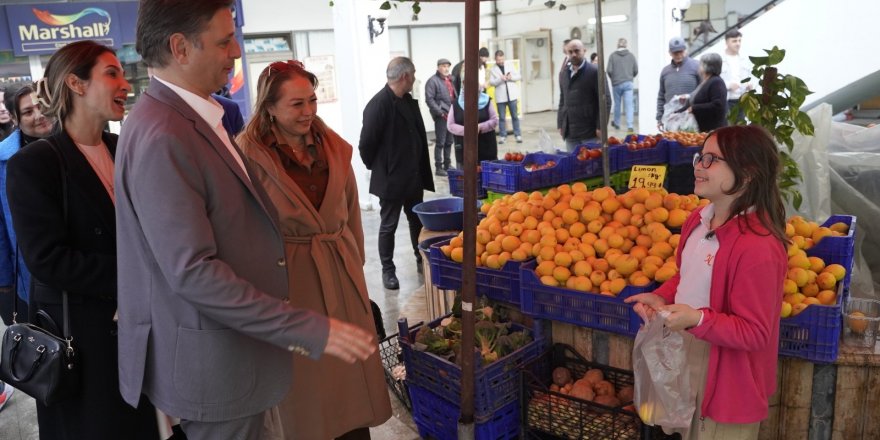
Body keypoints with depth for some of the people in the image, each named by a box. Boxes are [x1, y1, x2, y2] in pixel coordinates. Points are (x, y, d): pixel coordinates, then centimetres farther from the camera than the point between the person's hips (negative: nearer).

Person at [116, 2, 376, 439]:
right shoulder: (161, 138, -23)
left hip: (231, 347, 9)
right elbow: (192, 271, -27)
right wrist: (312, 331, -26)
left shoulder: (192, 117, 9)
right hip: (210, 365, -9)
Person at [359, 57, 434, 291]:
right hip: (391, 179, -7)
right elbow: (366, 143, -17)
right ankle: (388, 270, 19)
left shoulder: (409, 101, 6)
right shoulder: (379, 104, -19)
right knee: (388, 226, 7)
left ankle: (422, 260, 36)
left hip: (413, 176, 8)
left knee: (418, 221, 19)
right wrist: (378, 168, -4)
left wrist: (421, 170, 10)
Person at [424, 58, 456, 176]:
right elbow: (429, 99, -16)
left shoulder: (450, 80, 17)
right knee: (440, 142, -3)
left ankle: (447, 165, 25)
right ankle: (438, 167, 3)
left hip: (451, 115, 8)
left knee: (449, 142, 15)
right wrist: (440, 112, -17)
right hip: (441, 116, -8)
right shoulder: (433, 81, -9)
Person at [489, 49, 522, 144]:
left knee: (515, 116, 4)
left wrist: (512, 77, -9)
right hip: (500, 97, -2)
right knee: (502, 117, 2)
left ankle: (518, 135, 10)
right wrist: (500, 79, -20)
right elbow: (491, 82, -5)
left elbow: (519, 76, 10)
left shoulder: (510, 66, 10)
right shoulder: (492, 69, 4)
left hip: (512, 95, 2)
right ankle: (502, 136, 10)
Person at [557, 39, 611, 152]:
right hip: (570, 133, 5)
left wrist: (600, 126, -12)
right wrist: (560, 125, 14)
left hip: (590, 132, -5)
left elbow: (605, 101, -7)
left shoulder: (595, 72, -4)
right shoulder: (563, 74, 15)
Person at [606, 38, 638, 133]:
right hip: (628, 83, 0)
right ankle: (630, 126, -12)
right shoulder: (631, 55, 1)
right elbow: (636, 70, 1)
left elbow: (609, 70, -8)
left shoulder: (613, 55, -5)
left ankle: (616, 123, 30)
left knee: (617, 104, 14)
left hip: (616, 83, 0)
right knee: (629, 105, -2)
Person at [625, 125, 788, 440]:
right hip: (685, 359, 8)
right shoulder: (698, 220, 0)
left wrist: (697, 319, -34)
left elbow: (755, 333, -23)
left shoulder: (758, 246, -27)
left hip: (726, 377, -8)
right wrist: (662, 298, -3)